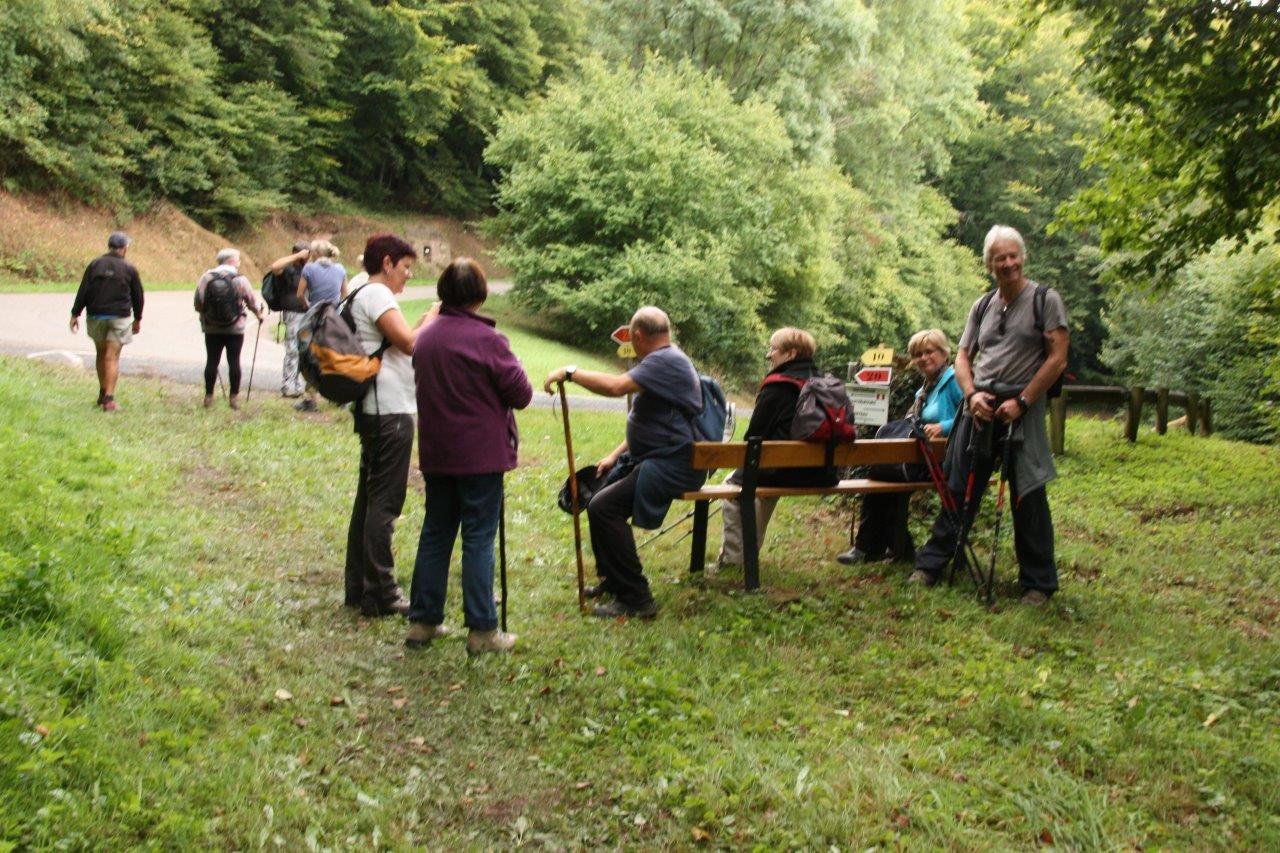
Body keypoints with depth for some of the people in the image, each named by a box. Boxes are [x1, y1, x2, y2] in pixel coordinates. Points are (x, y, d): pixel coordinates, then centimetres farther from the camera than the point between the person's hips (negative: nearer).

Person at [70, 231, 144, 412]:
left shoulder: (94, 265, 3)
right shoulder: (129, 269, -1)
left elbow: (83, 292, -1)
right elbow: (137, 296, 5)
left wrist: (75, 314, 4)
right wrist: (138, 319, 17)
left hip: (96, 316, 2)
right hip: (119, 317, -2)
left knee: (101, 354, 18)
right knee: (112, 358, -4)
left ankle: (103, 392, 26)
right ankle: (109, 398, -11)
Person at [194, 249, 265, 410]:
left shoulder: (205, 278, -3)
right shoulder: (240, 280, -8)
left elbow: (198, 304, 1)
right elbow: (252, 301, 1)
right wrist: (261, 314, 21)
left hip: (211, 328, 2)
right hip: (235, 329, -2)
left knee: (212, 361, 7)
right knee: (234, 361, 4)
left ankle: (209, 395, 11)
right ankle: (234, 396, 6)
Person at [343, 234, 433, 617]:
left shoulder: (362, 296, 19)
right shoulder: (376, 294, -11)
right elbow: (409, 343, -20)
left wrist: (424, 326, 7)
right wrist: (430, 320, -3)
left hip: (375, 411, 11)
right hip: (390, 412, -11)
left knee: (369, 497, 15)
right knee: (385, 502, -5)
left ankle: (359, 586, 23)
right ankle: (379, 593, 0)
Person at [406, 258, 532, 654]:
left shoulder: (425, 337, 6)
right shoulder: (487, 339, -15)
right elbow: (521, 394, -11)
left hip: (435, 454, 6)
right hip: (481, 454, -6)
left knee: (435, 533, 14)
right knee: (478, 539, -1)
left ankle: (423, 620, 20)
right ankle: (482, 630, 3)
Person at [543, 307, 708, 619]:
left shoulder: (666, 361, -17)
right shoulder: (666, 359, 18)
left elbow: (616, 386, -32)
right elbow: (648, 424, 23)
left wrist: (570, 372, -21)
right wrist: (615, 455, 15)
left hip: (673, 465, -11)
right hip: (652, 459, 11)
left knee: (603, 507, -22)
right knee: (597, 491, 18)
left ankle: (636, 599, -16)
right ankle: (613, 579, 29)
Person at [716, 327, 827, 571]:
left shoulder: (777, 385, -11)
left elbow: (755, 433, -7)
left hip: (788, 471, -8)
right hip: (820, 472, 8)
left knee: (735, 481, 13)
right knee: (767, 473, 33)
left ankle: (733, 557, 13)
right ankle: (750, 549, 39)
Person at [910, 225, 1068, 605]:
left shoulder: (1045, 300, -1)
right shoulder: (982, 307, 14)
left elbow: (1057, 359, -7)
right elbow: (962, 357, 14)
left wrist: (1021, 402, -13)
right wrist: (972, 394, -5)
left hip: (1021, 411, -4)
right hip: (978, 408, 4)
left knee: (1028, 497, 0)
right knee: (958, 489, 8)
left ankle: (1038, 583, 11)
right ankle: (931, 563, 17)